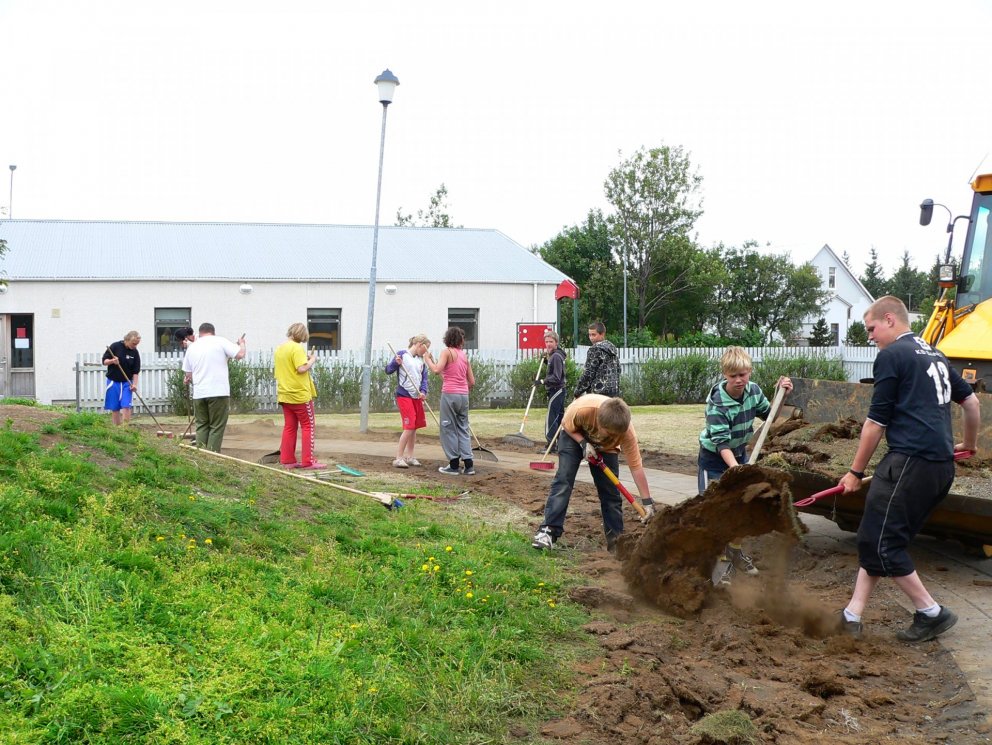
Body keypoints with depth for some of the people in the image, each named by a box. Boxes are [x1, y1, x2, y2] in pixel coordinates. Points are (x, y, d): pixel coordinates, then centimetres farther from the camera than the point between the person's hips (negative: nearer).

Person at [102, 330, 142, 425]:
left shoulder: (135, 352, -1)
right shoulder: (115, 346, -8)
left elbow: (135, 371, 0)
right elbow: (104, 361, -2)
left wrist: (134, 384, -12)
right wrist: (112, 361, -23)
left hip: (127, 383, 1)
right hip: (113, 381, -1)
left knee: (126, 406, -11)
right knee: (114, 408, 2)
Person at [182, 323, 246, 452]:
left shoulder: (191, 347, 13)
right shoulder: (220, 341, 0)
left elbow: (188, 374, 17)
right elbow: (240, 354, -8)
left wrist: (188, 379, 40)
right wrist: (241, 343, 12)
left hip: (199, 394, 4)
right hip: (219, 393, -4)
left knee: (201, 426, 12)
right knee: (217, 427, 0)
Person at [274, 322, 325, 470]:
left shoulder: (279, 348, 12)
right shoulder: (297, 348, -14)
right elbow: (302, 369, -23)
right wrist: (312, 360, -7)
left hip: (285, 395, 8)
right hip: (300, 394, -8)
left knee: (289, 427, 10)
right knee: (308, 426, -1)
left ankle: (287, 460, 9)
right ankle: (308, 461, -4)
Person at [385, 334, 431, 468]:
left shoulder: (421, 360, 10)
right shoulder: (402, 354, -7)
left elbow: (424, 377, 9)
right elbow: (388, 370, -5)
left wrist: (423, 391, -8)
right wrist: (396, 363, -25)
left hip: (417, 397, 7)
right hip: (404, 395, -7)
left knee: (414, 427, 10)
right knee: (409, 427, -12)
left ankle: (409, 456, 21)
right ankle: (399, 458, -5)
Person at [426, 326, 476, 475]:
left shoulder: (447, 352, -3)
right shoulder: (464, 355, 14)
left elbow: (436, 370, -18)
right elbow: (472, 382, 13)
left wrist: (428, 359, -2)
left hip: (449, 394, -6)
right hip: (464, 395, 6)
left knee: (449, 429, 2)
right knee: (463, 428, 10)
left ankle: (453, 465, 3)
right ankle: (468, 465, 5)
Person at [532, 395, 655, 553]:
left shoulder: (627, 432, -37)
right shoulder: (582, 409, -42)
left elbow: (636, 466, -30)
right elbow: (567, 426, -18)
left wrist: (647, 501, -29)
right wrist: (583, 443, -34)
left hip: (605, 447, 1)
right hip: (574, 435, -1)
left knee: (610, 491, -4)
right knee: (563, 479, -18)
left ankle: (616, 539, 6)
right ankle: (549, 530, -20)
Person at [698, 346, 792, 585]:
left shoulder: (753, 390, -10)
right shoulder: (717, 403, -29)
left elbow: (769, 414, 10)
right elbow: (721, 443, -33)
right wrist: (736, 469, -46)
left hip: (739, 455, 6)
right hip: (714, 459, -6)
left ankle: (735, 552, 34)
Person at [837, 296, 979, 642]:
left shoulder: (891, 356, -6)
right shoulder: (935, 356, 20)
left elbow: (876, 421, -6)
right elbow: (971, 400, 30)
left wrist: (856, 472, 2)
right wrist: (969, 442, 48)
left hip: (910, 460, -9)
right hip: (942, 467, 9)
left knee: (879, 543, -3)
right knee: (876, 538, 12)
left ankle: (931, 613, 5)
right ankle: (852, 617, 14)